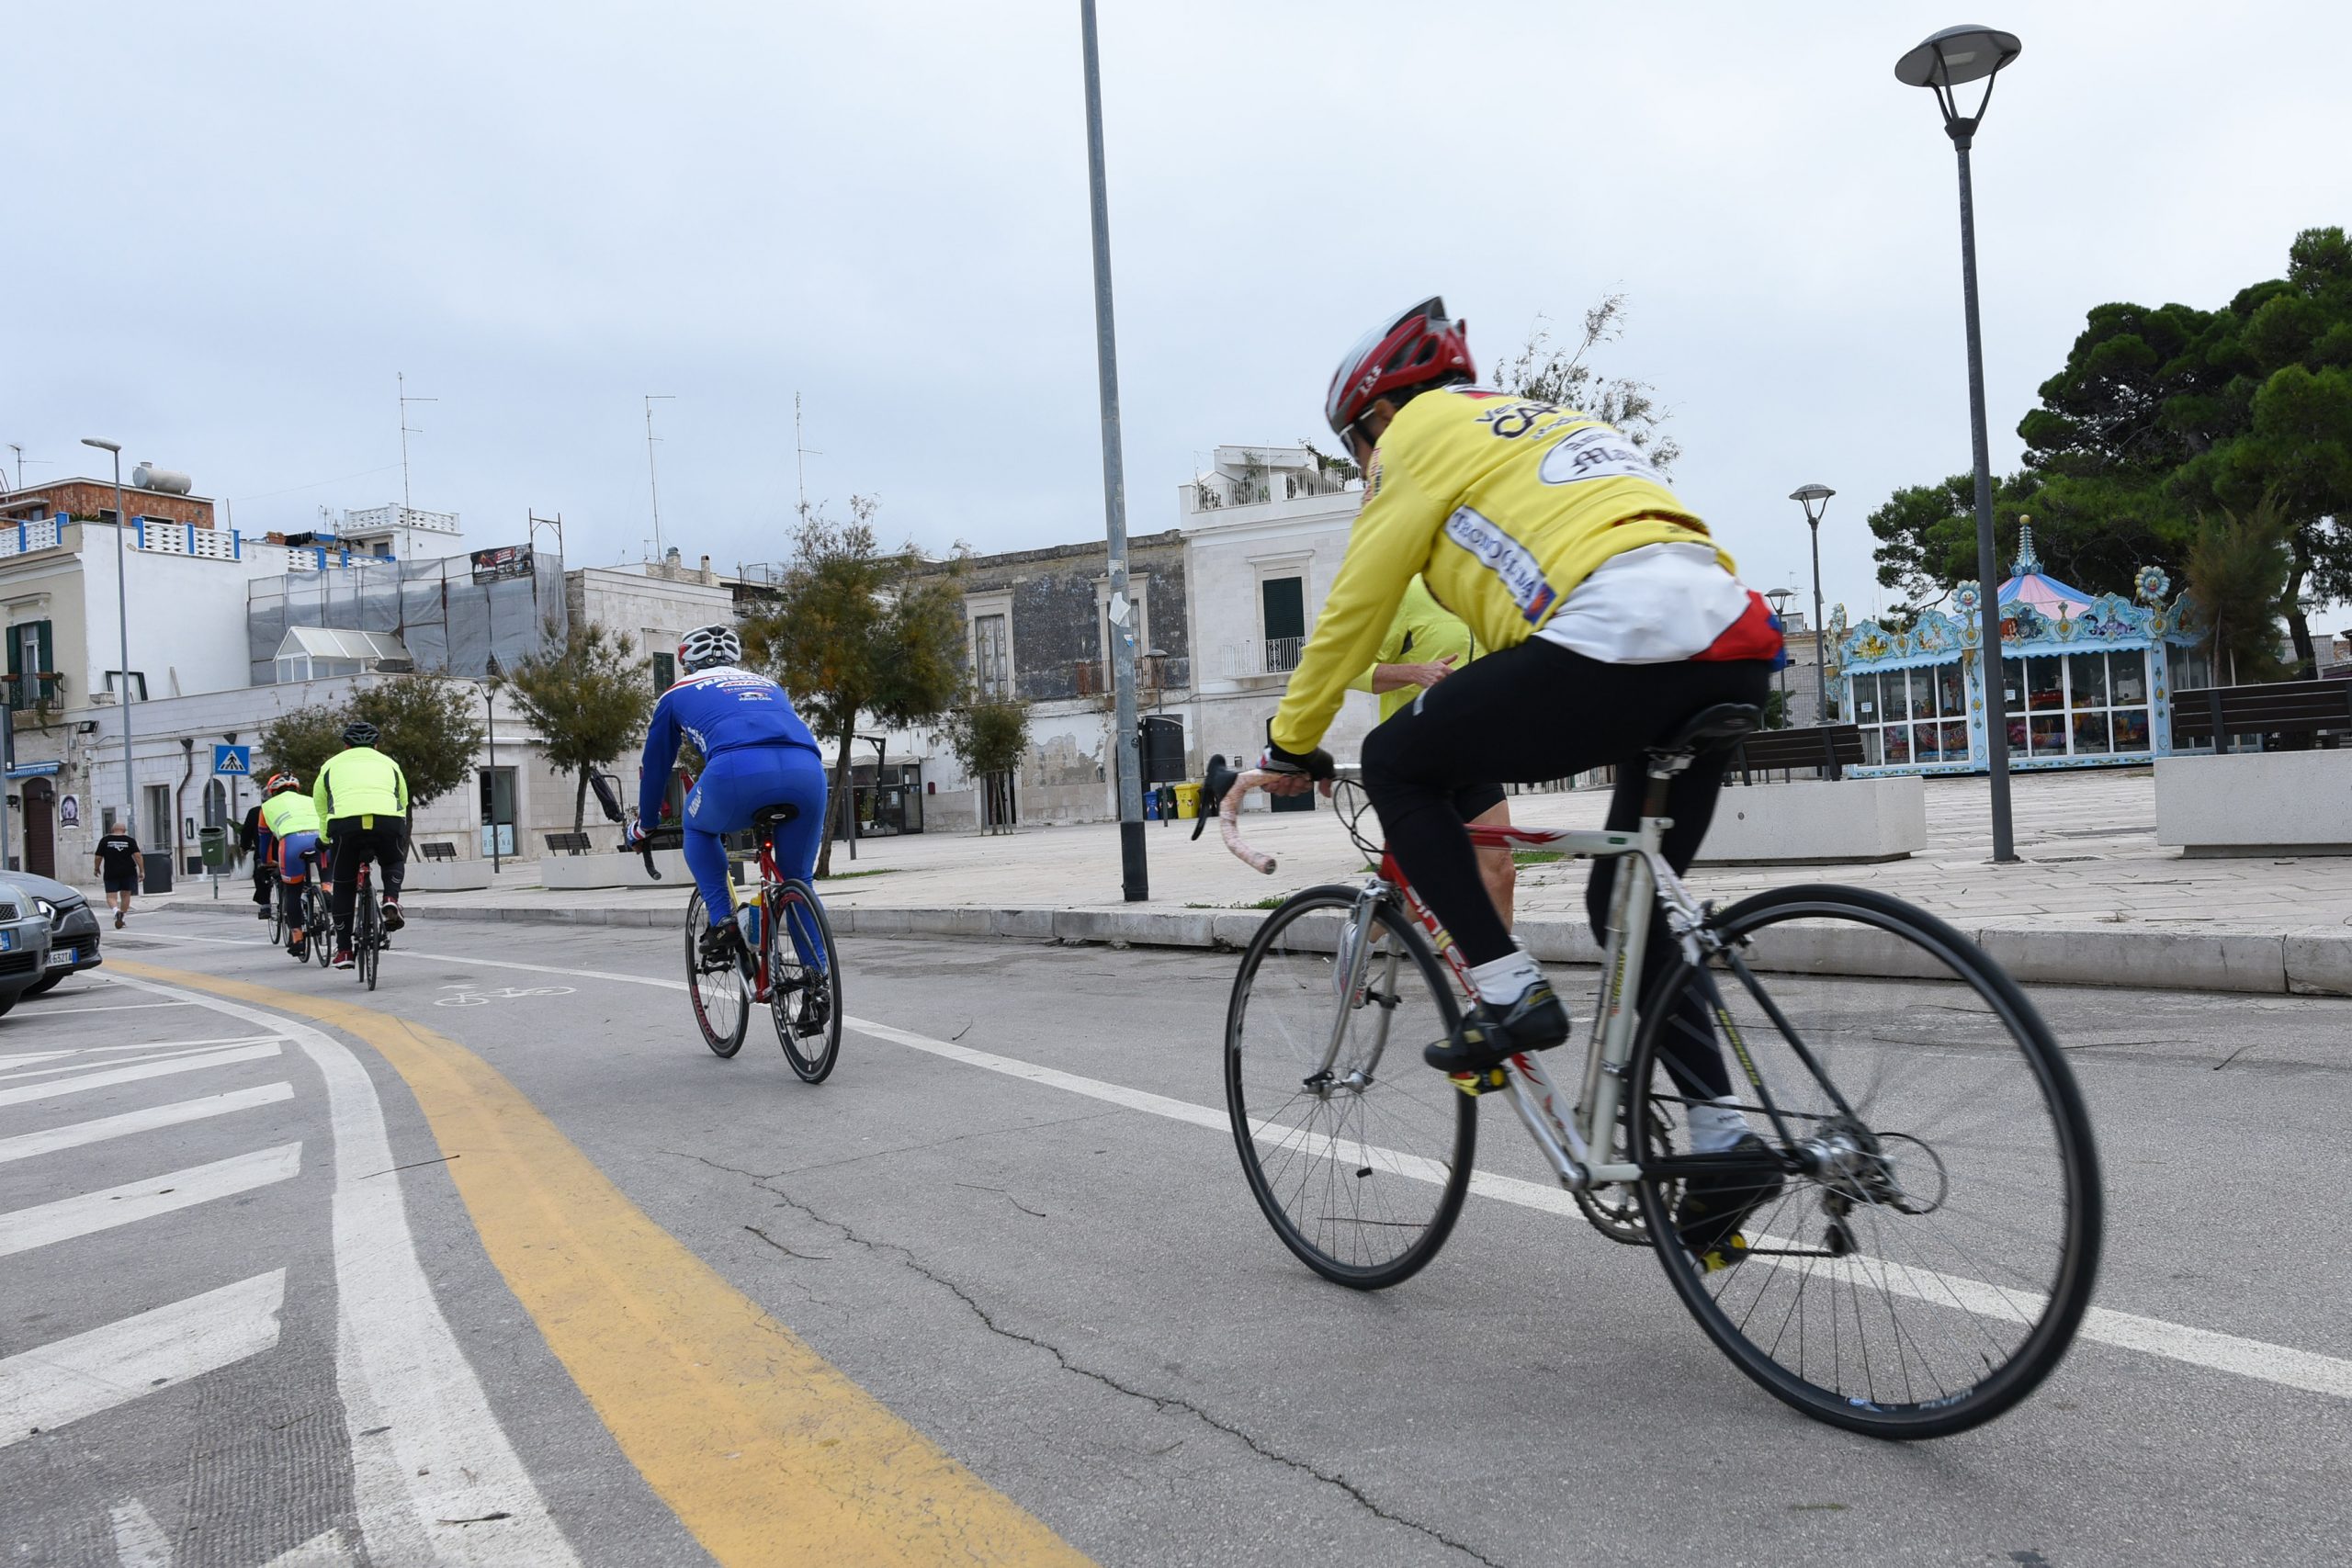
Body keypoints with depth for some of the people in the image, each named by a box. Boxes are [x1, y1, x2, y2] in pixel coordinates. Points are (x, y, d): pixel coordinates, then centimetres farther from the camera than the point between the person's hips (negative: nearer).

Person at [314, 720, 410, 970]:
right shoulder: (389, 764, 33)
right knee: (392, 862, 32)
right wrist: (402, 843, 55)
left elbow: (321, 811, 34)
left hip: (345, 821, 0)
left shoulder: (332, 765, 31)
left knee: (343, 885, 18)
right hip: (388, 819, 1)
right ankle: (391, 900, 4)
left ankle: (343, 950, 17)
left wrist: (326, 844, 47)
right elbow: (403, 804, 41)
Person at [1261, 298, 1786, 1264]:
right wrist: (1498, 744, 47)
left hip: (1618, 637, -9)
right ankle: (1726, 1142, 16)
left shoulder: (1423, 429, 11)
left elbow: (1355, 606, 10)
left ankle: (1508, 995, 4)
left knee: (1398, 766, 8)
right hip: (1735, 648, 9)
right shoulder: (1537, 424, 36)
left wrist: (1292, 741, 21)